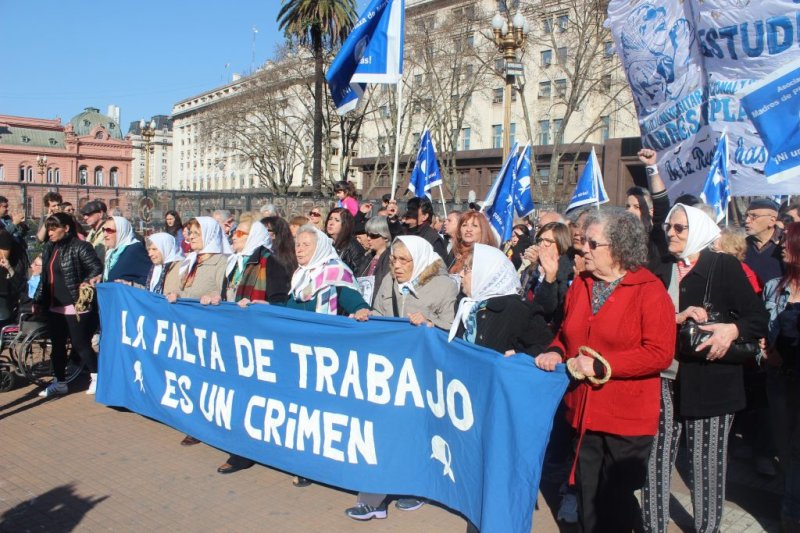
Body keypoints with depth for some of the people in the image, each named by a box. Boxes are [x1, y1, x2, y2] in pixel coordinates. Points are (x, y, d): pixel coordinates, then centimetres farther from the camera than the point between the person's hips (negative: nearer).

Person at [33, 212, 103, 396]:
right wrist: (38, 300, 18)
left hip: (76, 307, -8)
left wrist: (84, 285, -21)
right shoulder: (49, 248, 12)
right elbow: (45, 277, 18)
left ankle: (96, 377, 16)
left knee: (80, 344, 0)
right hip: (54, 307, 8)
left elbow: (98, 269, -14)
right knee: (57, 345, 14)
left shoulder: (80, 247, -12)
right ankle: (59, 382, 25)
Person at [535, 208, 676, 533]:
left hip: (628, 419, -5)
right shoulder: (580, 285, 6)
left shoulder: (649, 290, -12)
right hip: (584, 413, 6)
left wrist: (601, 365, -21)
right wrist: (556, 352, -4)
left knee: (616, 506, 9)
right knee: (588, 505, 18)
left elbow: (660, 353, -18)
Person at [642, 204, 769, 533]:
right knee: (655, 457, 4)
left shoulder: (725, 267, -1)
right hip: (663, 378, 3)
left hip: (709, 380, -3)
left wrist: (732, 330, -23)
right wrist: (676, 318, -15)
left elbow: (759, 319, -4)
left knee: (707, 462, 7)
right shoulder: (661, 270, 10)